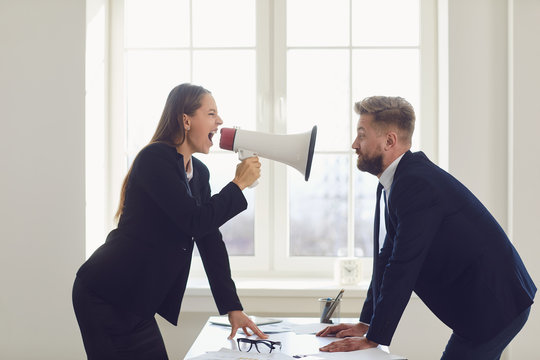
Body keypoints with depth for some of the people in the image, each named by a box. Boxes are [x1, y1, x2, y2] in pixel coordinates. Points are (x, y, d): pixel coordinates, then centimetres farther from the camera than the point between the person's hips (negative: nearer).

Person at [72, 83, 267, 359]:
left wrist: (233, 307, 5)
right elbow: (195, 221, -25)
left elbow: (210, 243, 8)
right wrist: (238, 184, -13)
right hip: (103, 298, -8)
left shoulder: (199, 173, 8)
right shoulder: (155, 159, -17)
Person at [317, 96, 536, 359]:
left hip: (493, 306, -10)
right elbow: (388, 258, 12)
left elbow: (403, 268, -24)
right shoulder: (400, 181, 10)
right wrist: (365, 323, 9)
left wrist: (373, 338, -19)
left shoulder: (417, 184, -23)